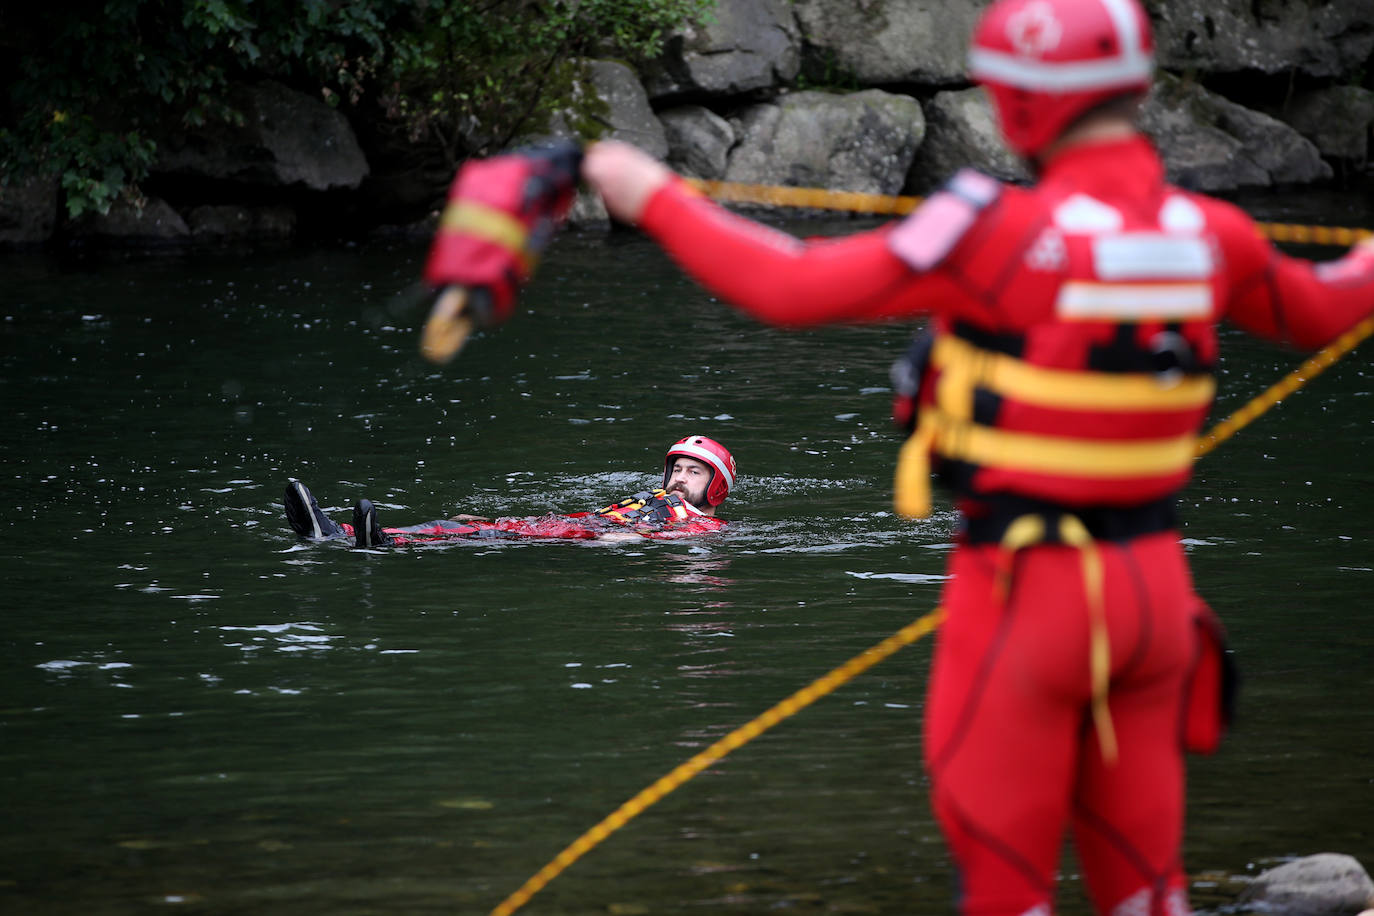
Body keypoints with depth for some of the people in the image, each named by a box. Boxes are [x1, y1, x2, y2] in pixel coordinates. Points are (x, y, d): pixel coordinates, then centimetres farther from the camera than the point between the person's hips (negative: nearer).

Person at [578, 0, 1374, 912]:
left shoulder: (1000, 233, -19)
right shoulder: (1210, 235, -1)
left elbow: (792, 288, -19)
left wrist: (656, 197, -6)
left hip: (1024, 588, -6)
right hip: (1155, 586, 6)